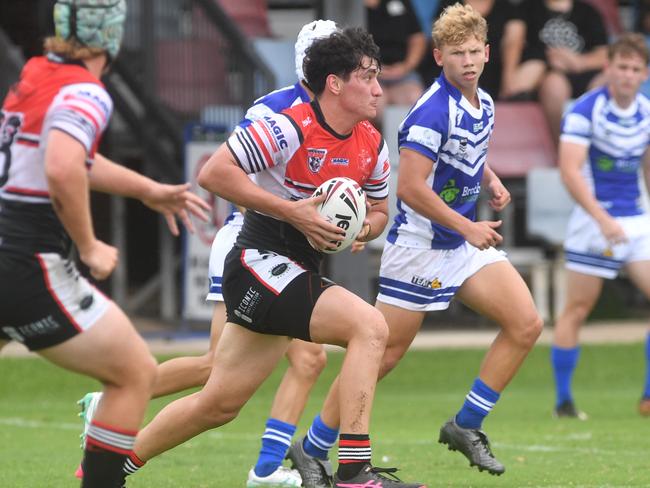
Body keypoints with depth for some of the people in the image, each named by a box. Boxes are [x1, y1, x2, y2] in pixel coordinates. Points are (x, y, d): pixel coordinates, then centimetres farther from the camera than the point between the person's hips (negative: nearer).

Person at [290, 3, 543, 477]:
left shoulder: (484, 104, 6)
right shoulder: (432, 112, -21)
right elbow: (410, 188, -26)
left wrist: (491, 180, 5)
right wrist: (468, 228, -22)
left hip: (465, 242, 8)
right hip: (419, 246, -8)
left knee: (526, 325, -3)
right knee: (384, 354, -5)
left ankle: (466, 426, 7)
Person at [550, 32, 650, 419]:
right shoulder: (585, 111, -13)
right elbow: (570, 170, -21)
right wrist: (603, 220, -29)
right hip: (594, 223, -6)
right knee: (577, 310, 0)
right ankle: (563, 401, 10)